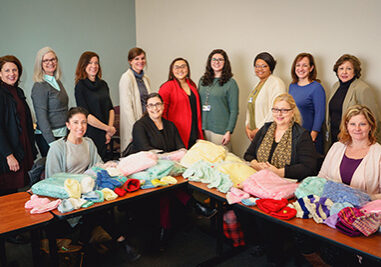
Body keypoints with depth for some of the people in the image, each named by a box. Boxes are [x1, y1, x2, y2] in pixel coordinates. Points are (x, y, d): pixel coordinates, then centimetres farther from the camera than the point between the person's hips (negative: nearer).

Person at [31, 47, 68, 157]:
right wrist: (52, 143, -19)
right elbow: (42, 118, -16)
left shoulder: (57, 82, 11)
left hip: (63, 134, 7)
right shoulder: (39, 87, -12)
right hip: (47, 136, -7)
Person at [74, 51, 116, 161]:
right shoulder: (80, 86, -7)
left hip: (104, 135, 6)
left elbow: (111, 109, 11)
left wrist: (110, 130, -2)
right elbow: (86, 115, -13)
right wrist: (108, 128, -9)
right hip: (90, 135, -6)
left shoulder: (103, 84, 11)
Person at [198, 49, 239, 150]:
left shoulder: (230, 83, -3)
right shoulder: (202, 80, 11)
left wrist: (229, 132, -11)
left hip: (220, 130, -4)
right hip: (202, 128, 4)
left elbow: (234, 110, -4)